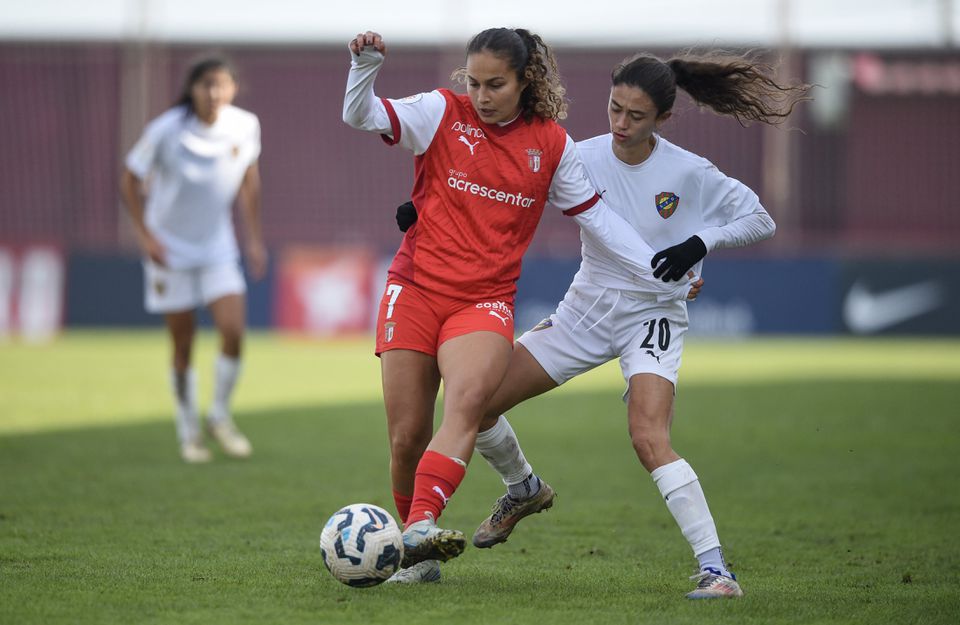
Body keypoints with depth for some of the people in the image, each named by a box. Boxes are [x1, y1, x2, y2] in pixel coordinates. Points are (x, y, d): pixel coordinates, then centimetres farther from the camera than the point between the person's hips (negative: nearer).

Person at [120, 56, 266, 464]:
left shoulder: (245, 126, -9)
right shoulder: (166, 131, -19)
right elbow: (130, 180, -6)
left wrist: (255, 238, 10)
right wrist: (145, 235, -12)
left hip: (218, 247, 3)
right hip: (171, 249, -2)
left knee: (233, 330, -13)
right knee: (183, 345, 1)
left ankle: (221, 417, 9)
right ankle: (189, 431, 19)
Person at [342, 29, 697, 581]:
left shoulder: (552, 144, 6)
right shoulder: (442, 113, 1)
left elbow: (597, 218, 13)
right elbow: (361, 116, -9)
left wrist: (664, 279, 12)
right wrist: (366, 66, -29)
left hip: (485, 302, 0)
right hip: (416, 289, 0)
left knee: (467, 401, -29)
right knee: (407, 438, -2)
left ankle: (421, 529, -42)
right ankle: (415, 547, 16)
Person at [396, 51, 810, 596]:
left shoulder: (688, 173, -15)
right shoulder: (583, 158, -7)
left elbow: (760, 221, -5)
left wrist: (700, 243, -21)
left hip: (653, 316, -5)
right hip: (586, 309, 5)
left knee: (650, 440, -28)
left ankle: (715, 568, -24)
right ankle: (524, 489, 33)